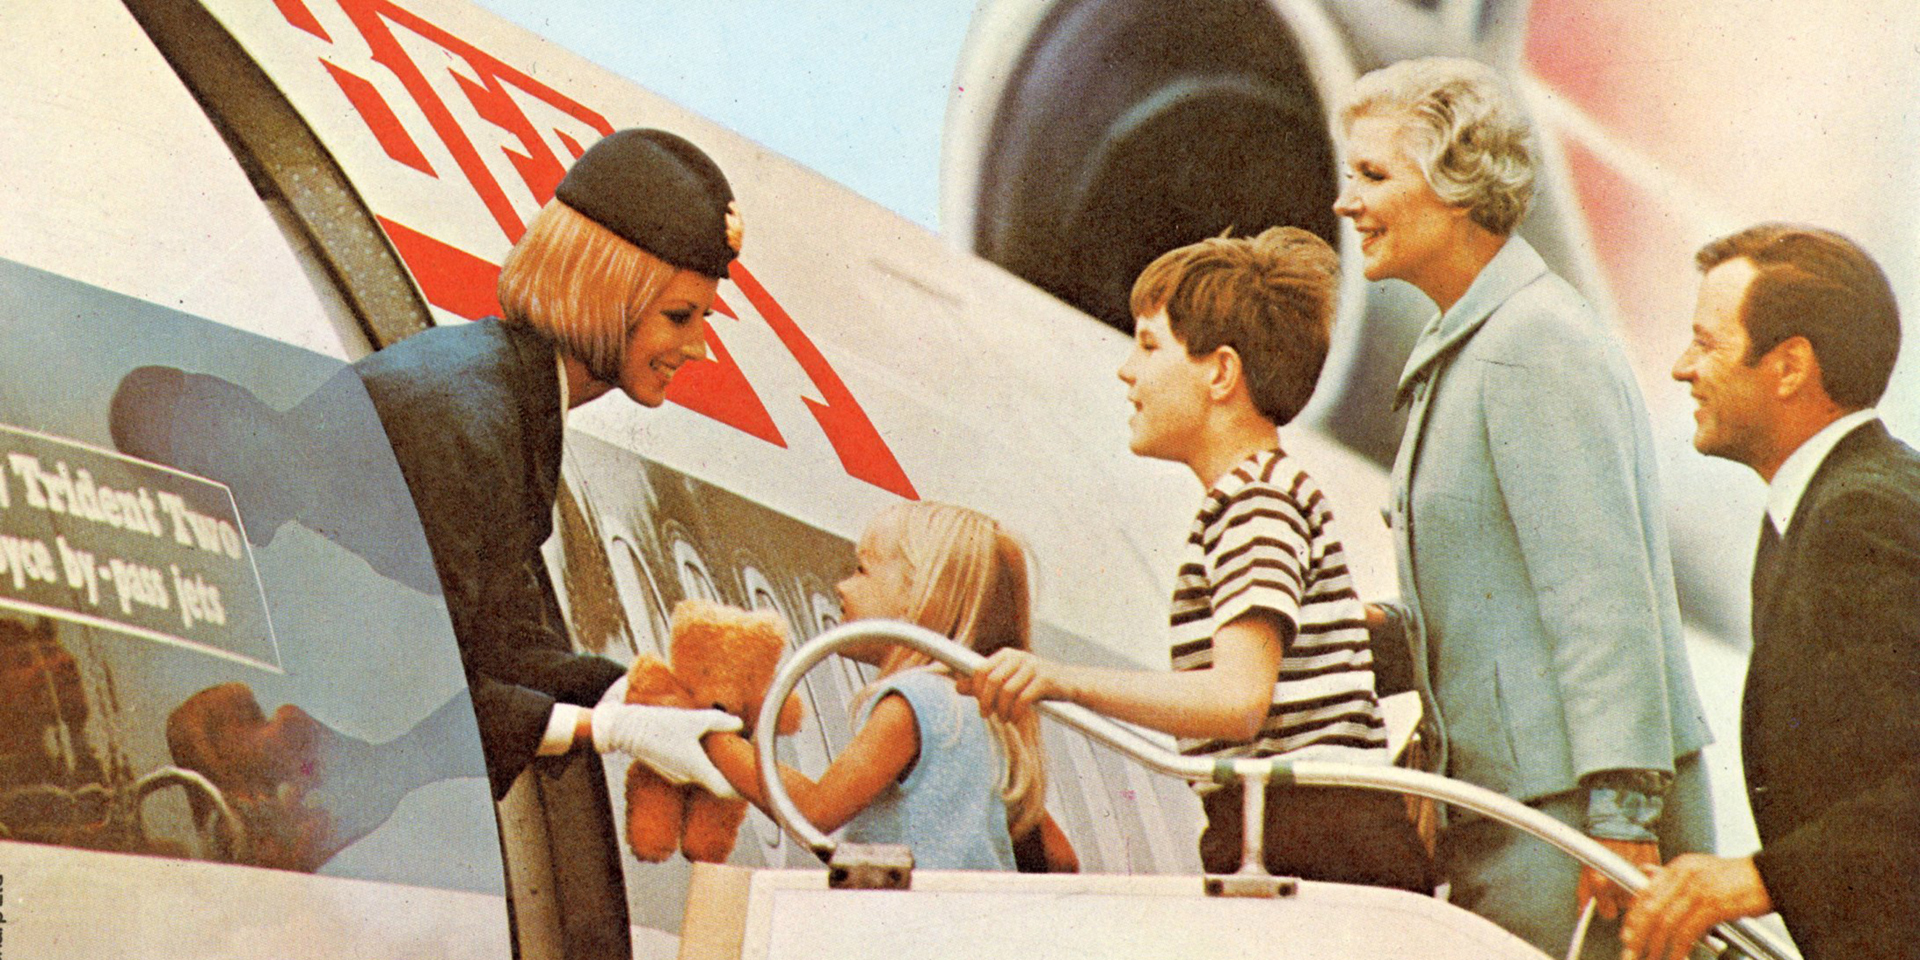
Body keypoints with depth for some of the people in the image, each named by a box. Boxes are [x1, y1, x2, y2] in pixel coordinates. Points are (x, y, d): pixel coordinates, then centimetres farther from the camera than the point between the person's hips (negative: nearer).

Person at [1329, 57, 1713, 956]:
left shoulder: (1535, 344, -14)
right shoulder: (1457, 347, 18)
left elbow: (1601, 593, -19)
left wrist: (1619, 812, -22)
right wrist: (1389, 627, 6)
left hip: (1570, 811, -10)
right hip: (1504, 811, 10)